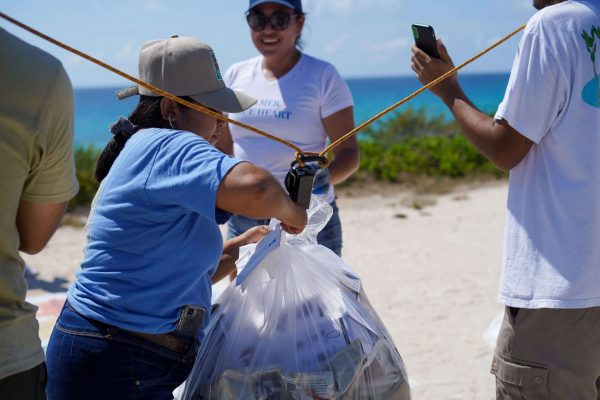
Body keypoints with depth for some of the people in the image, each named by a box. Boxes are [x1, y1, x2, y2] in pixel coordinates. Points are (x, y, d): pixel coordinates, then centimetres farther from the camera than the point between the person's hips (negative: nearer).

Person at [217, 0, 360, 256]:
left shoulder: (323, 76, -5)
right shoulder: (236, 76, 7)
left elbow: (349, 153, -7)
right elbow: (223, 151, 14)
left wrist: (326, 177, -28)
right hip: (243, 220, 4)